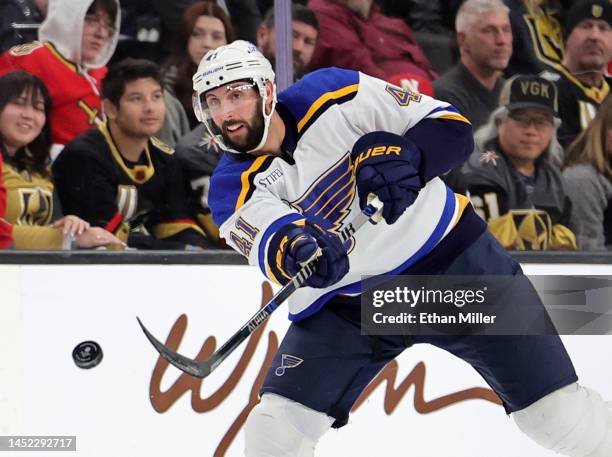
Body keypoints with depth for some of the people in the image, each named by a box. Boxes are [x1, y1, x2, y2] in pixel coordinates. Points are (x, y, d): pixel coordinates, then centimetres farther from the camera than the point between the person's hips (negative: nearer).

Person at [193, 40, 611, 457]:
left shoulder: (333, 94, -14)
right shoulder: (233, 189, -11)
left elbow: (452, 126, -13)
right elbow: (270, 237, -33)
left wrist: (402, 155, -34)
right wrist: (296, 249, -56)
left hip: (452, 255, -2)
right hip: (346, 301, 2)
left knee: (557, 411, 0)